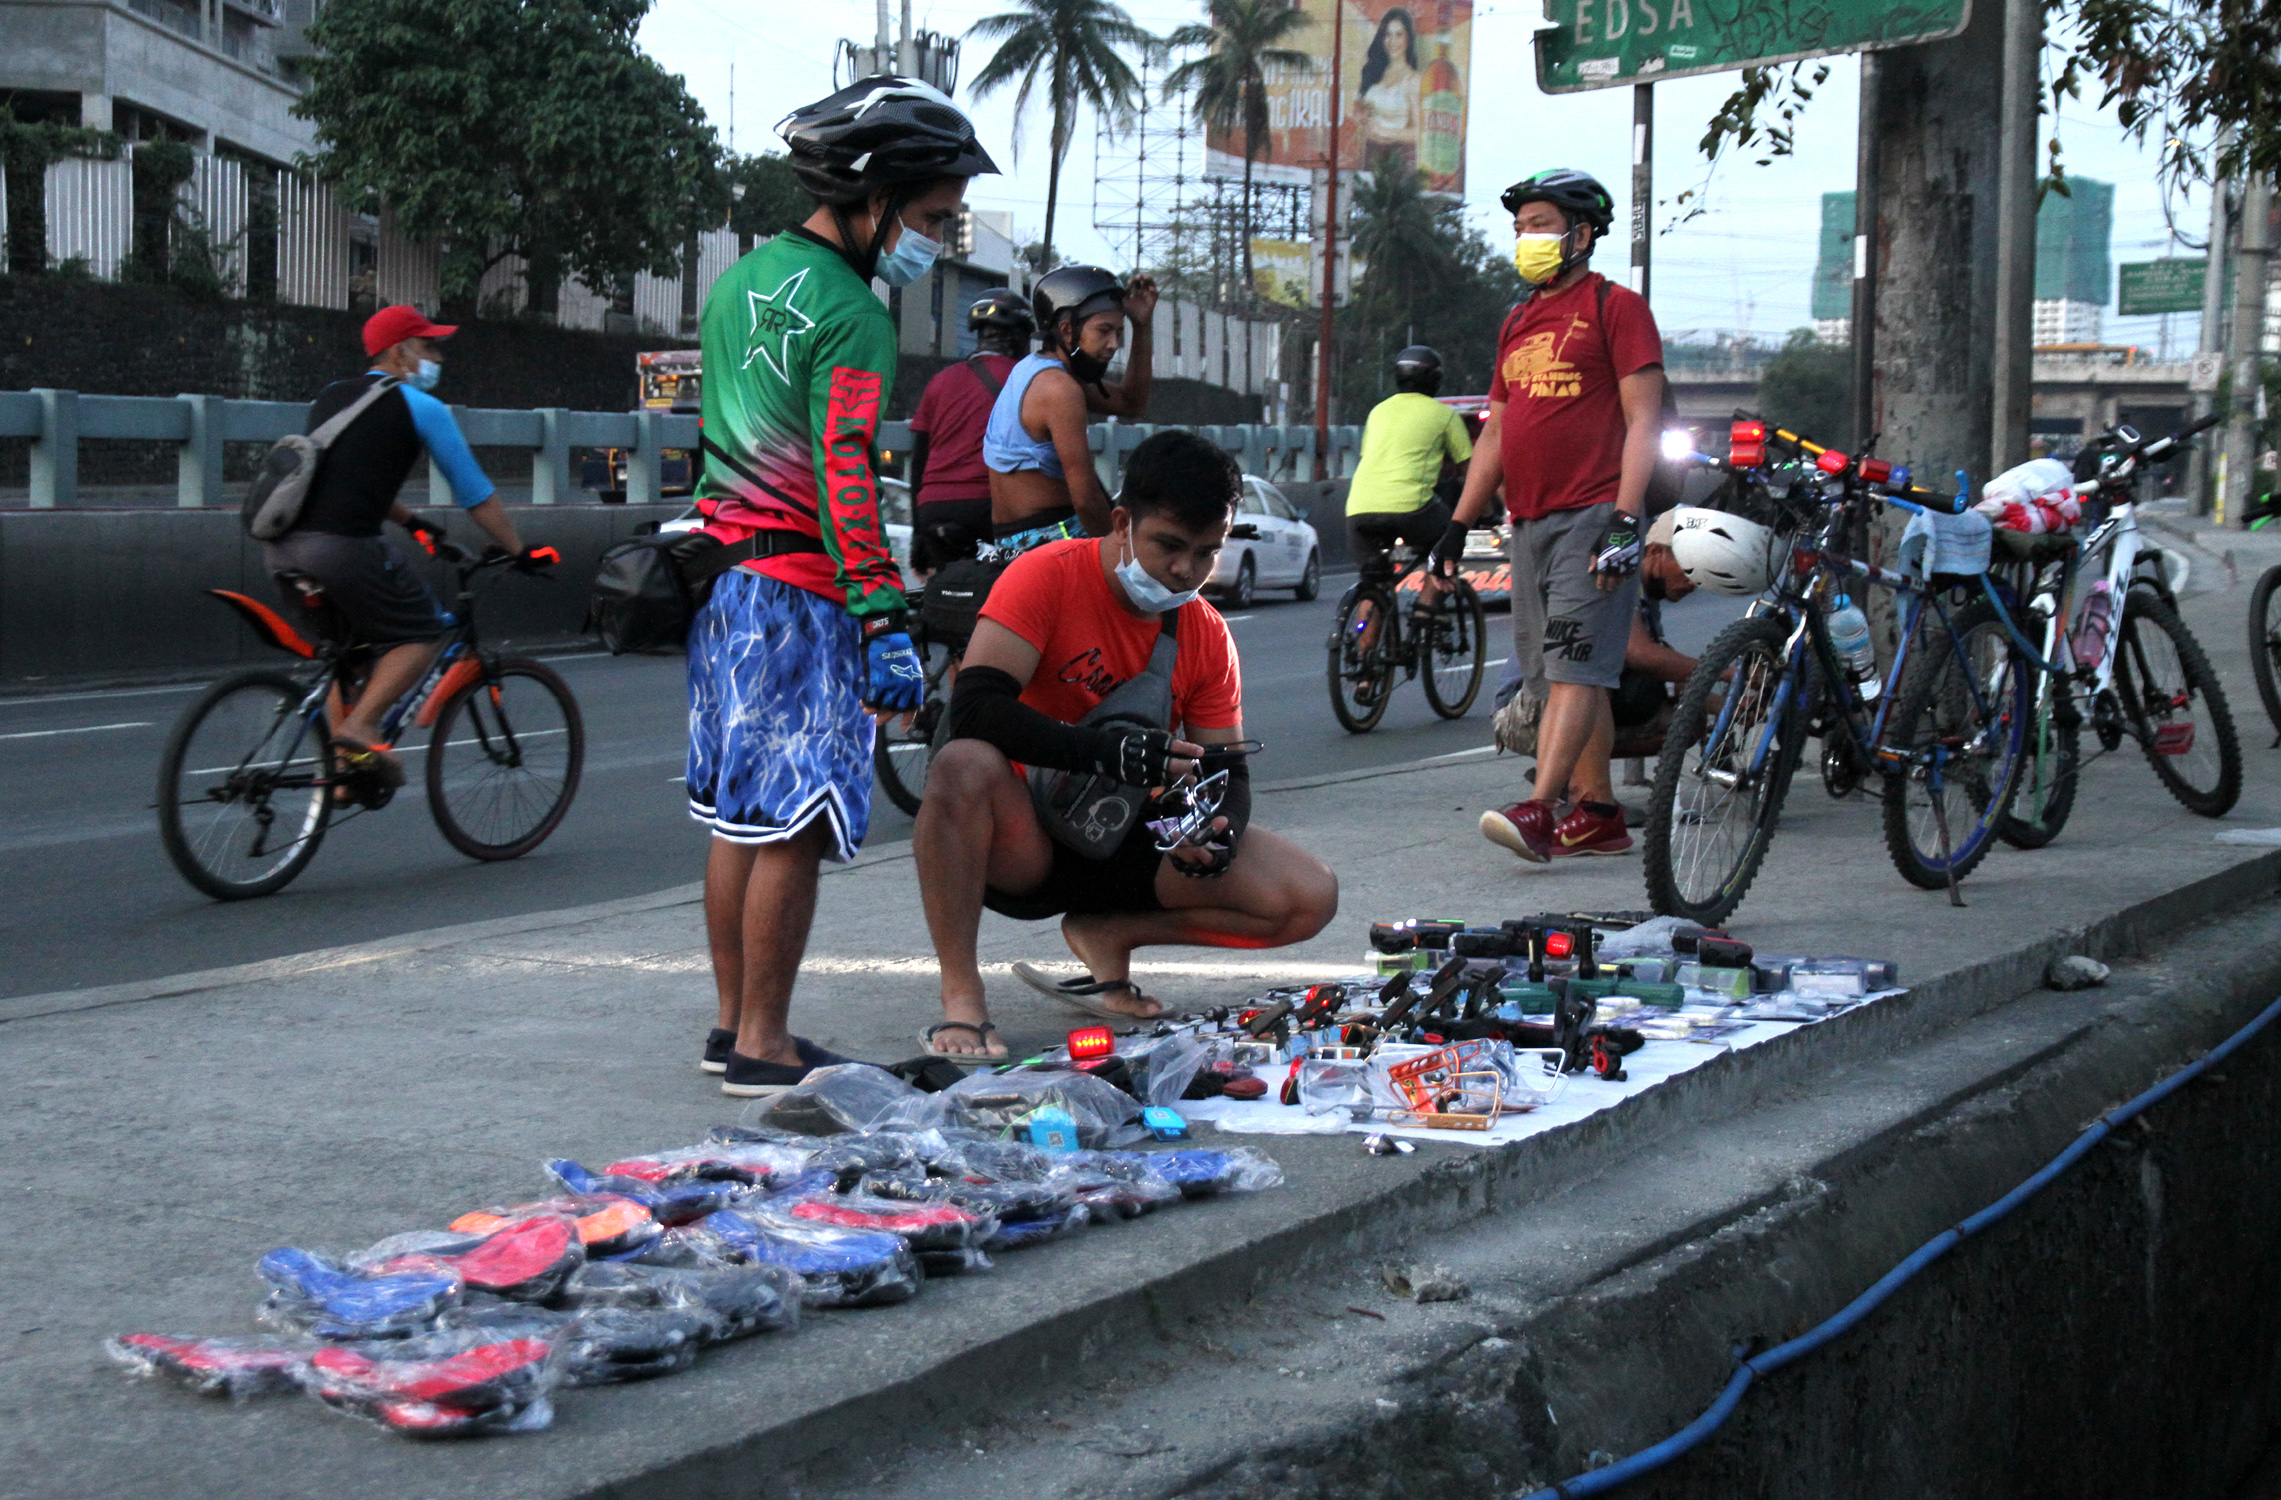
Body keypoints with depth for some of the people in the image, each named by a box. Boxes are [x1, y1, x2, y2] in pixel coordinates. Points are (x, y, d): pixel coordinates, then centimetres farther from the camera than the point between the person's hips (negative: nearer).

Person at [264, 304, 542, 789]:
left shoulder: (331, 396, 25)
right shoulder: (420, 408, 5)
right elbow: (475, 495, 9)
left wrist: (413, 522, 47)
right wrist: (521, 553, 19)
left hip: (280, 548, 7)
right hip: (342, 546, -7)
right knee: (422, 634, 8)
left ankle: (342, 760, 20)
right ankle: (360, 729, -8)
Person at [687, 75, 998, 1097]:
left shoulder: (741, 281, 15)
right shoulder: (849, 314, -13)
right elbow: (845, 474, -22)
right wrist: (883, 622, -25)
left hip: (722, 570, 9)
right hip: (798, 591, -9)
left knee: (737, 813, 14)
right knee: (794, 827, -5)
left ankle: (733, 1025, 21)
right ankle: (763, 1047, -2)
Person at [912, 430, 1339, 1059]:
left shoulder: (1208, 635, 1)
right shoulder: (1047, 576, -15)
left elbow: (1228, 771, 3)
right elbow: (973, 706, -27)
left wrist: (1219, 833, -22)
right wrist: (1105, 752, -39)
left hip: (1129, 844, 5)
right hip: (1027, 842, -5)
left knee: (1312, 897, -13)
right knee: (965, 766, -39)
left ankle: (1108, 933, 1)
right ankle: (961, 996, -26)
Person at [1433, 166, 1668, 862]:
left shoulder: (1615, 307, -2)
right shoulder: (1519, 322, 21)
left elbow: (1643, 419, -9)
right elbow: (1495, 432, 23)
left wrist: (1625, 518, -18)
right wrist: (1461, 522, 17)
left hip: (1593, 514, -8)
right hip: (1529, 519, 8)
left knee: (1574, 666, -15)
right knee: (1564, 675, 7)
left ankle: (1539, 809, -24)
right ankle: (1599, 816, 11)